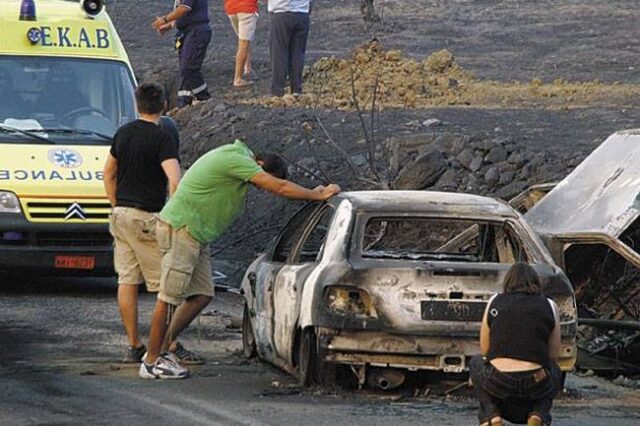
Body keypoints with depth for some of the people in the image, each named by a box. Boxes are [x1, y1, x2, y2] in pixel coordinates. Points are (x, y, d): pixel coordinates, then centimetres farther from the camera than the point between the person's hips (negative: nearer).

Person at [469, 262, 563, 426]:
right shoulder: (549, 306, 9)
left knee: (476, 363, 34)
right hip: (537, 387, 0)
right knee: (555, 372, 37)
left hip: (498, 384, 0)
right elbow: (554, 355, 13)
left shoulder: (494, 302, 10)